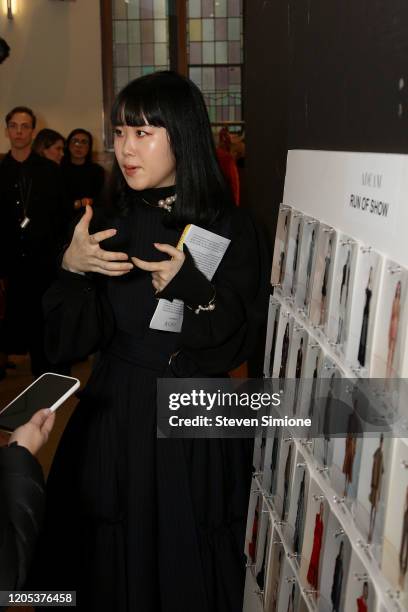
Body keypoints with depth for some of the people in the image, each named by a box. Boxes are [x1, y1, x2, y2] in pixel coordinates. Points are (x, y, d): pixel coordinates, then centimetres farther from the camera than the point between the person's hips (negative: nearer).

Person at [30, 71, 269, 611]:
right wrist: (71, 269, -18)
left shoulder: (232, 230, -10)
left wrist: (192, 286, -26)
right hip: (113, 421, 3)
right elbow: (70, 344, -1)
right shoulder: (107, 227, 1)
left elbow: (238, 344, -11)